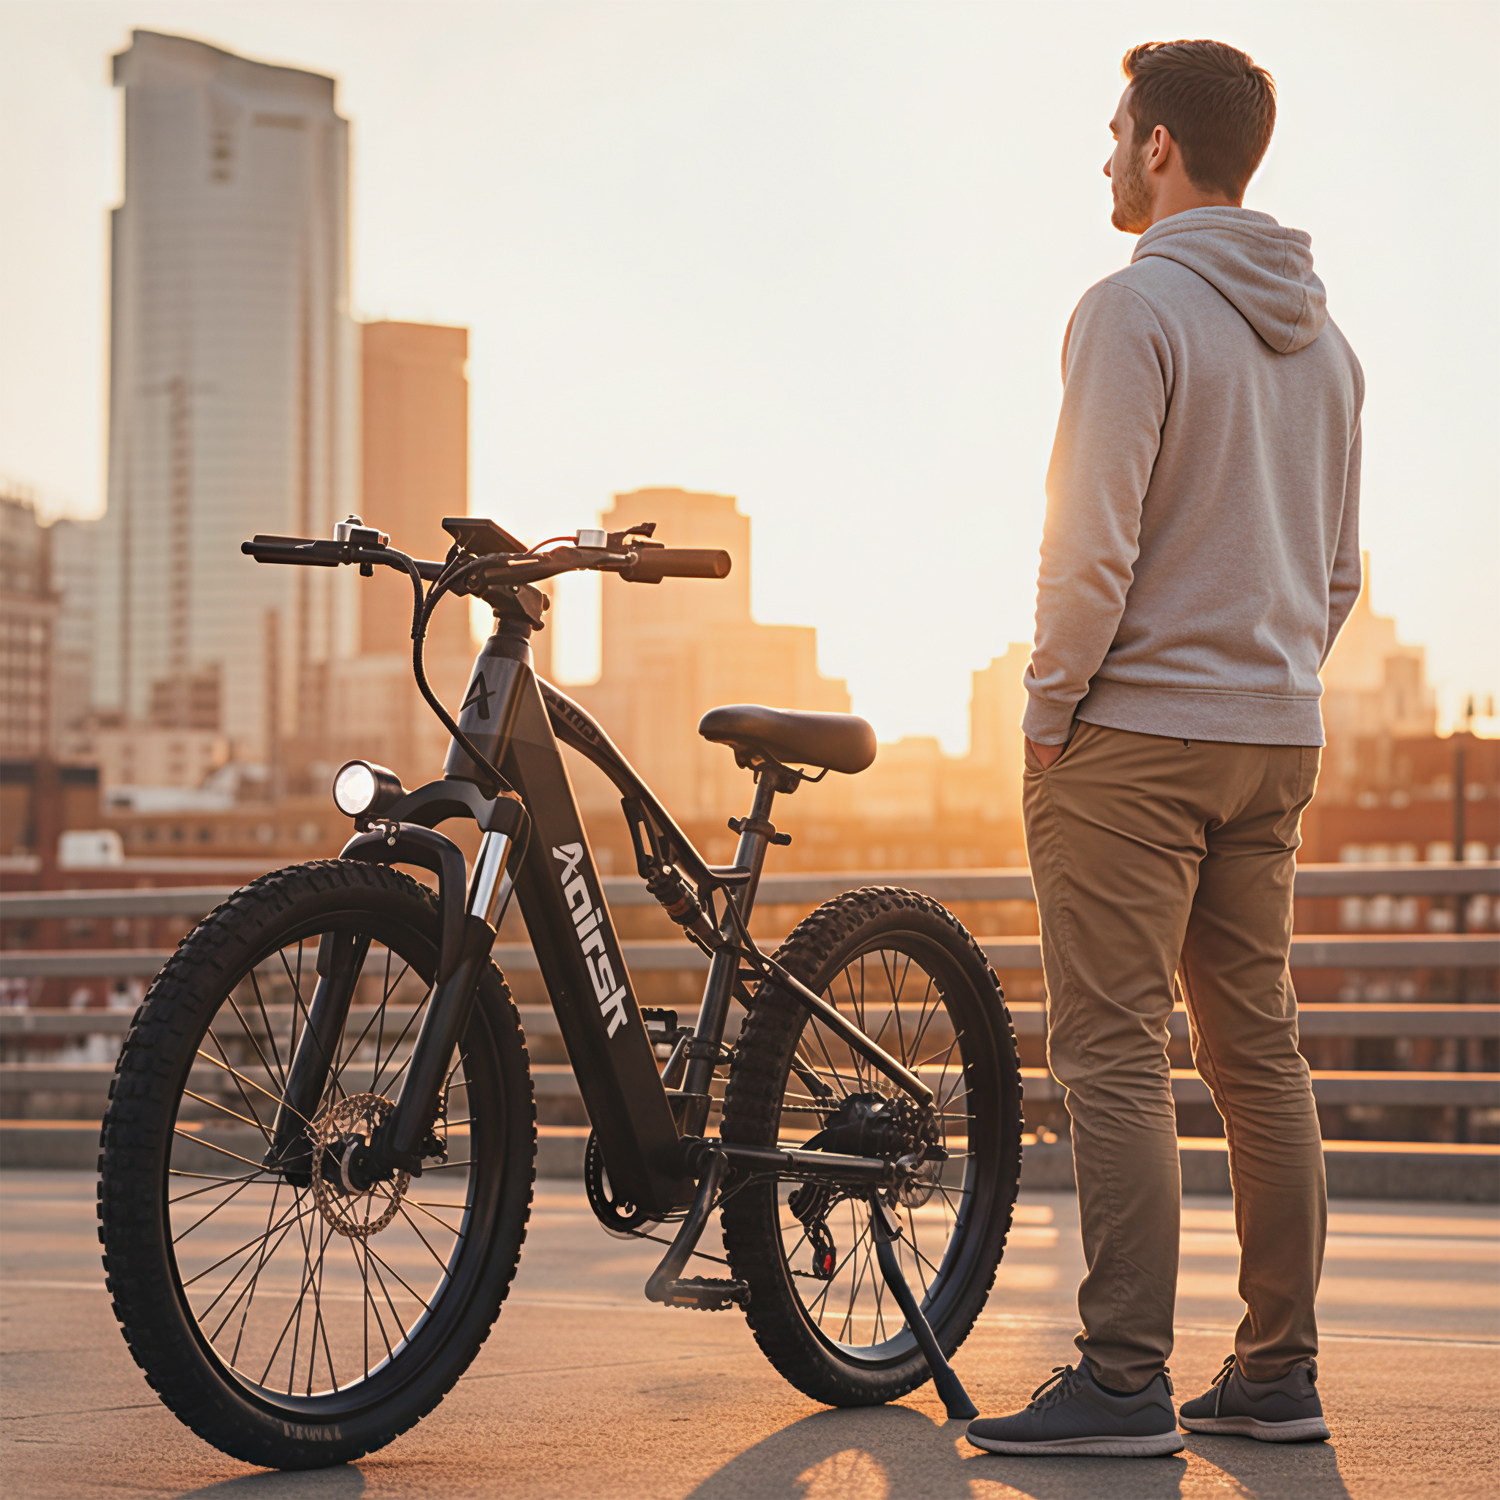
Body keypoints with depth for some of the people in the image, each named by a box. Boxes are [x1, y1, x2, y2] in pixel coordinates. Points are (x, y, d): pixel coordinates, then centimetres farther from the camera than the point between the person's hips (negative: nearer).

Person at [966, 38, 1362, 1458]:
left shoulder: (1134, 307, -12)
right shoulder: (1321, 336, 14)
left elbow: (1092, 546, -19)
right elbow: (1339, 569, 17)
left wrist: (1049, 708, -9)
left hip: (1133, 732, -8)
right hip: (1276, 740, 8)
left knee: (1114, 1061, -5)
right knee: (1258, 1055, 10)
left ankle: (1125, 1382, -5)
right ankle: (1276, 1372, 15)